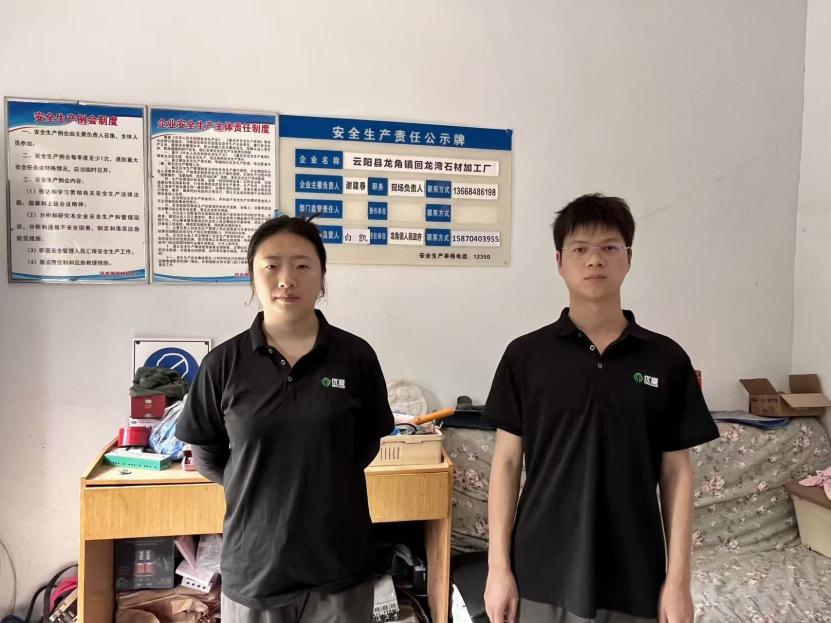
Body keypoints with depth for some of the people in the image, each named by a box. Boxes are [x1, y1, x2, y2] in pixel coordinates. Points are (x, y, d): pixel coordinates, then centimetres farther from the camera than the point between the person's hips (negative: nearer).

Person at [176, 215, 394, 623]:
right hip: (254, 564, 0)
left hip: (339, 560, 0)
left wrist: (326, 481, 1)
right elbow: (206, 454, 6)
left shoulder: (356, 355, -6)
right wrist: (257, 485, 0)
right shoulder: (223, 363, -6)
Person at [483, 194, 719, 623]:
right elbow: (507, 462, -2)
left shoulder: (667, 360, -1)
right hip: (542, 575, -1)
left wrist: (678, 577, -1)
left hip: (634, 578, 1)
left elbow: (676, 473, 1)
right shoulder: (525, 355, -4)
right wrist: (498, 565, -5)